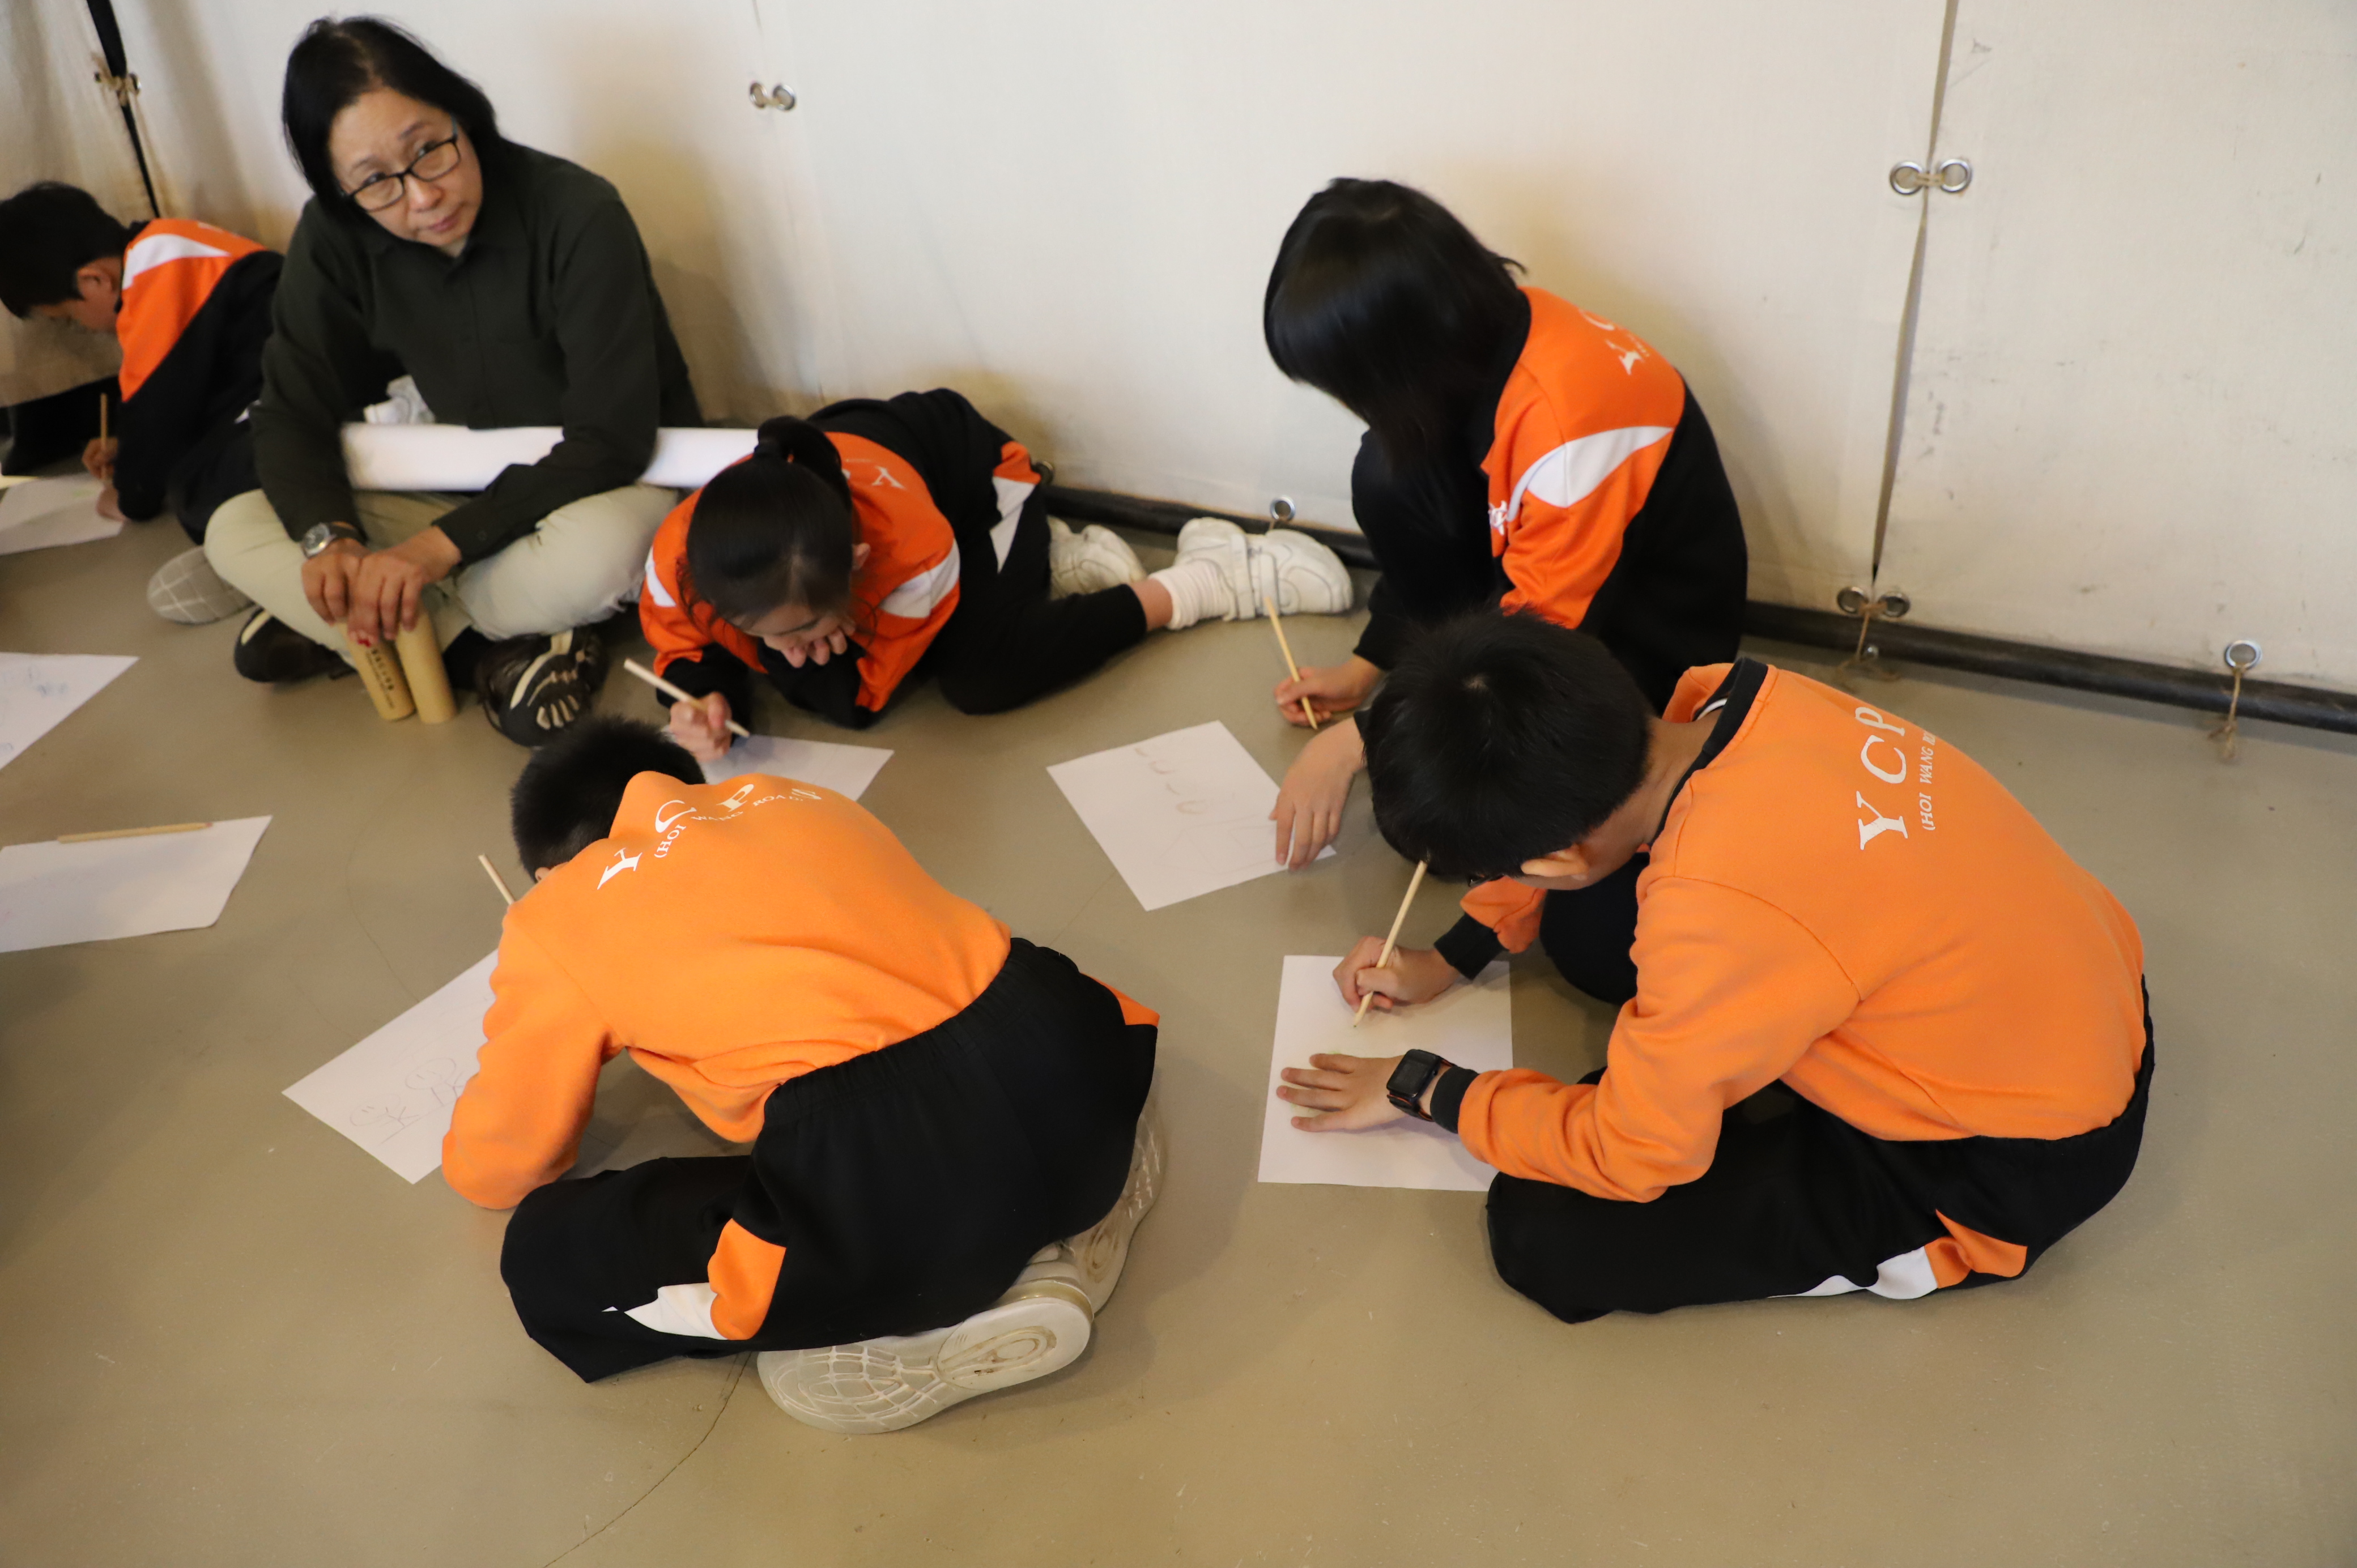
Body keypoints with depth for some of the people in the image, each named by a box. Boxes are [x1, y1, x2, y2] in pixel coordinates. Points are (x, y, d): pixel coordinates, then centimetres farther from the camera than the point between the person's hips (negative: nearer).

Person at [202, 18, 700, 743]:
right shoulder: (336, 240, -8)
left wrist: (441, 545, -31)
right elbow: (290, 412, -4)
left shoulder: (578, 215, -23)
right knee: (234, 532, -9)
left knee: (595, 552, -41)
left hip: (625, 484, -5)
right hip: (475, 495, 5)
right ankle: (488, 655, -21)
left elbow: (611, 440, -25)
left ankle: (335, 627, -17)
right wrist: (329, 540, -25)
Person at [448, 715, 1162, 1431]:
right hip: (1071, 1064, 7)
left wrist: (511, 1059, 45)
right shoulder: (794, 799, 26)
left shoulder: (556, 922, 14)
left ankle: (944, 1326, 4)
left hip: (907, 1200, -6)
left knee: (549, 1258, 14)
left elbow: (492, 1170, 24)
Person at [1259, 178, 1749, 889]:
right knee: (1388, 477, -16)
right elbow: (1431, 532, 7)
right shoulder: (1483, 340, -11)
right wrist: (1367, 666, 7)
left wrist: (1356, 743, -22)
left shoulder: (1570, 416, -35)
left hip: (1646, 636, -8)